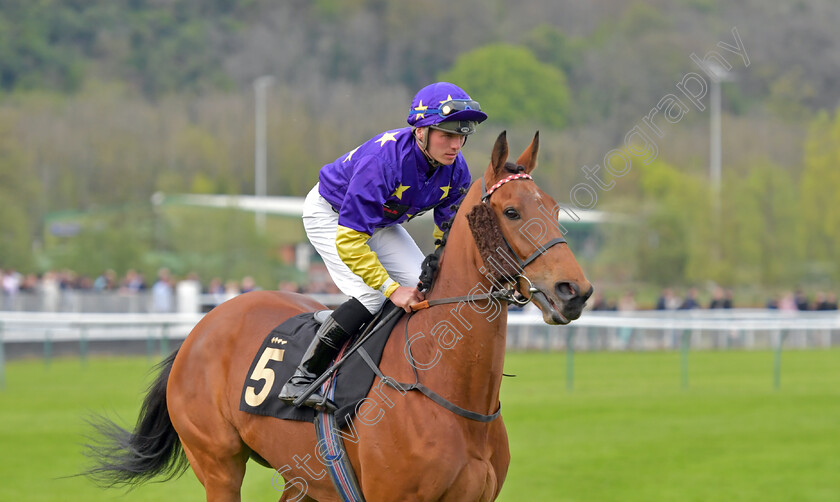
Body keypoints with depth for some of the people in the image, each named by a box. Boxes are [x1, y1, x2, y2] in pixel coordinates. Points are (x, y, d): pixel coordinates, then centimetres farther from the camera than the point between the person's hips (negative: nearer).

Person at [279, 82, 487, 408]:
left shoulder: (457, 171, -20)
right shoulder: (382, 160, -40)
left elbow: (449, 233, -2)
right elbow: (348, 240, -38)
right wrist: (392, 289, -38)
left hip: (380, 223, 7)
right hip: (330, 214, -7)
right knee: (371, 296, -24)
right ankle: (302, 378, -18)